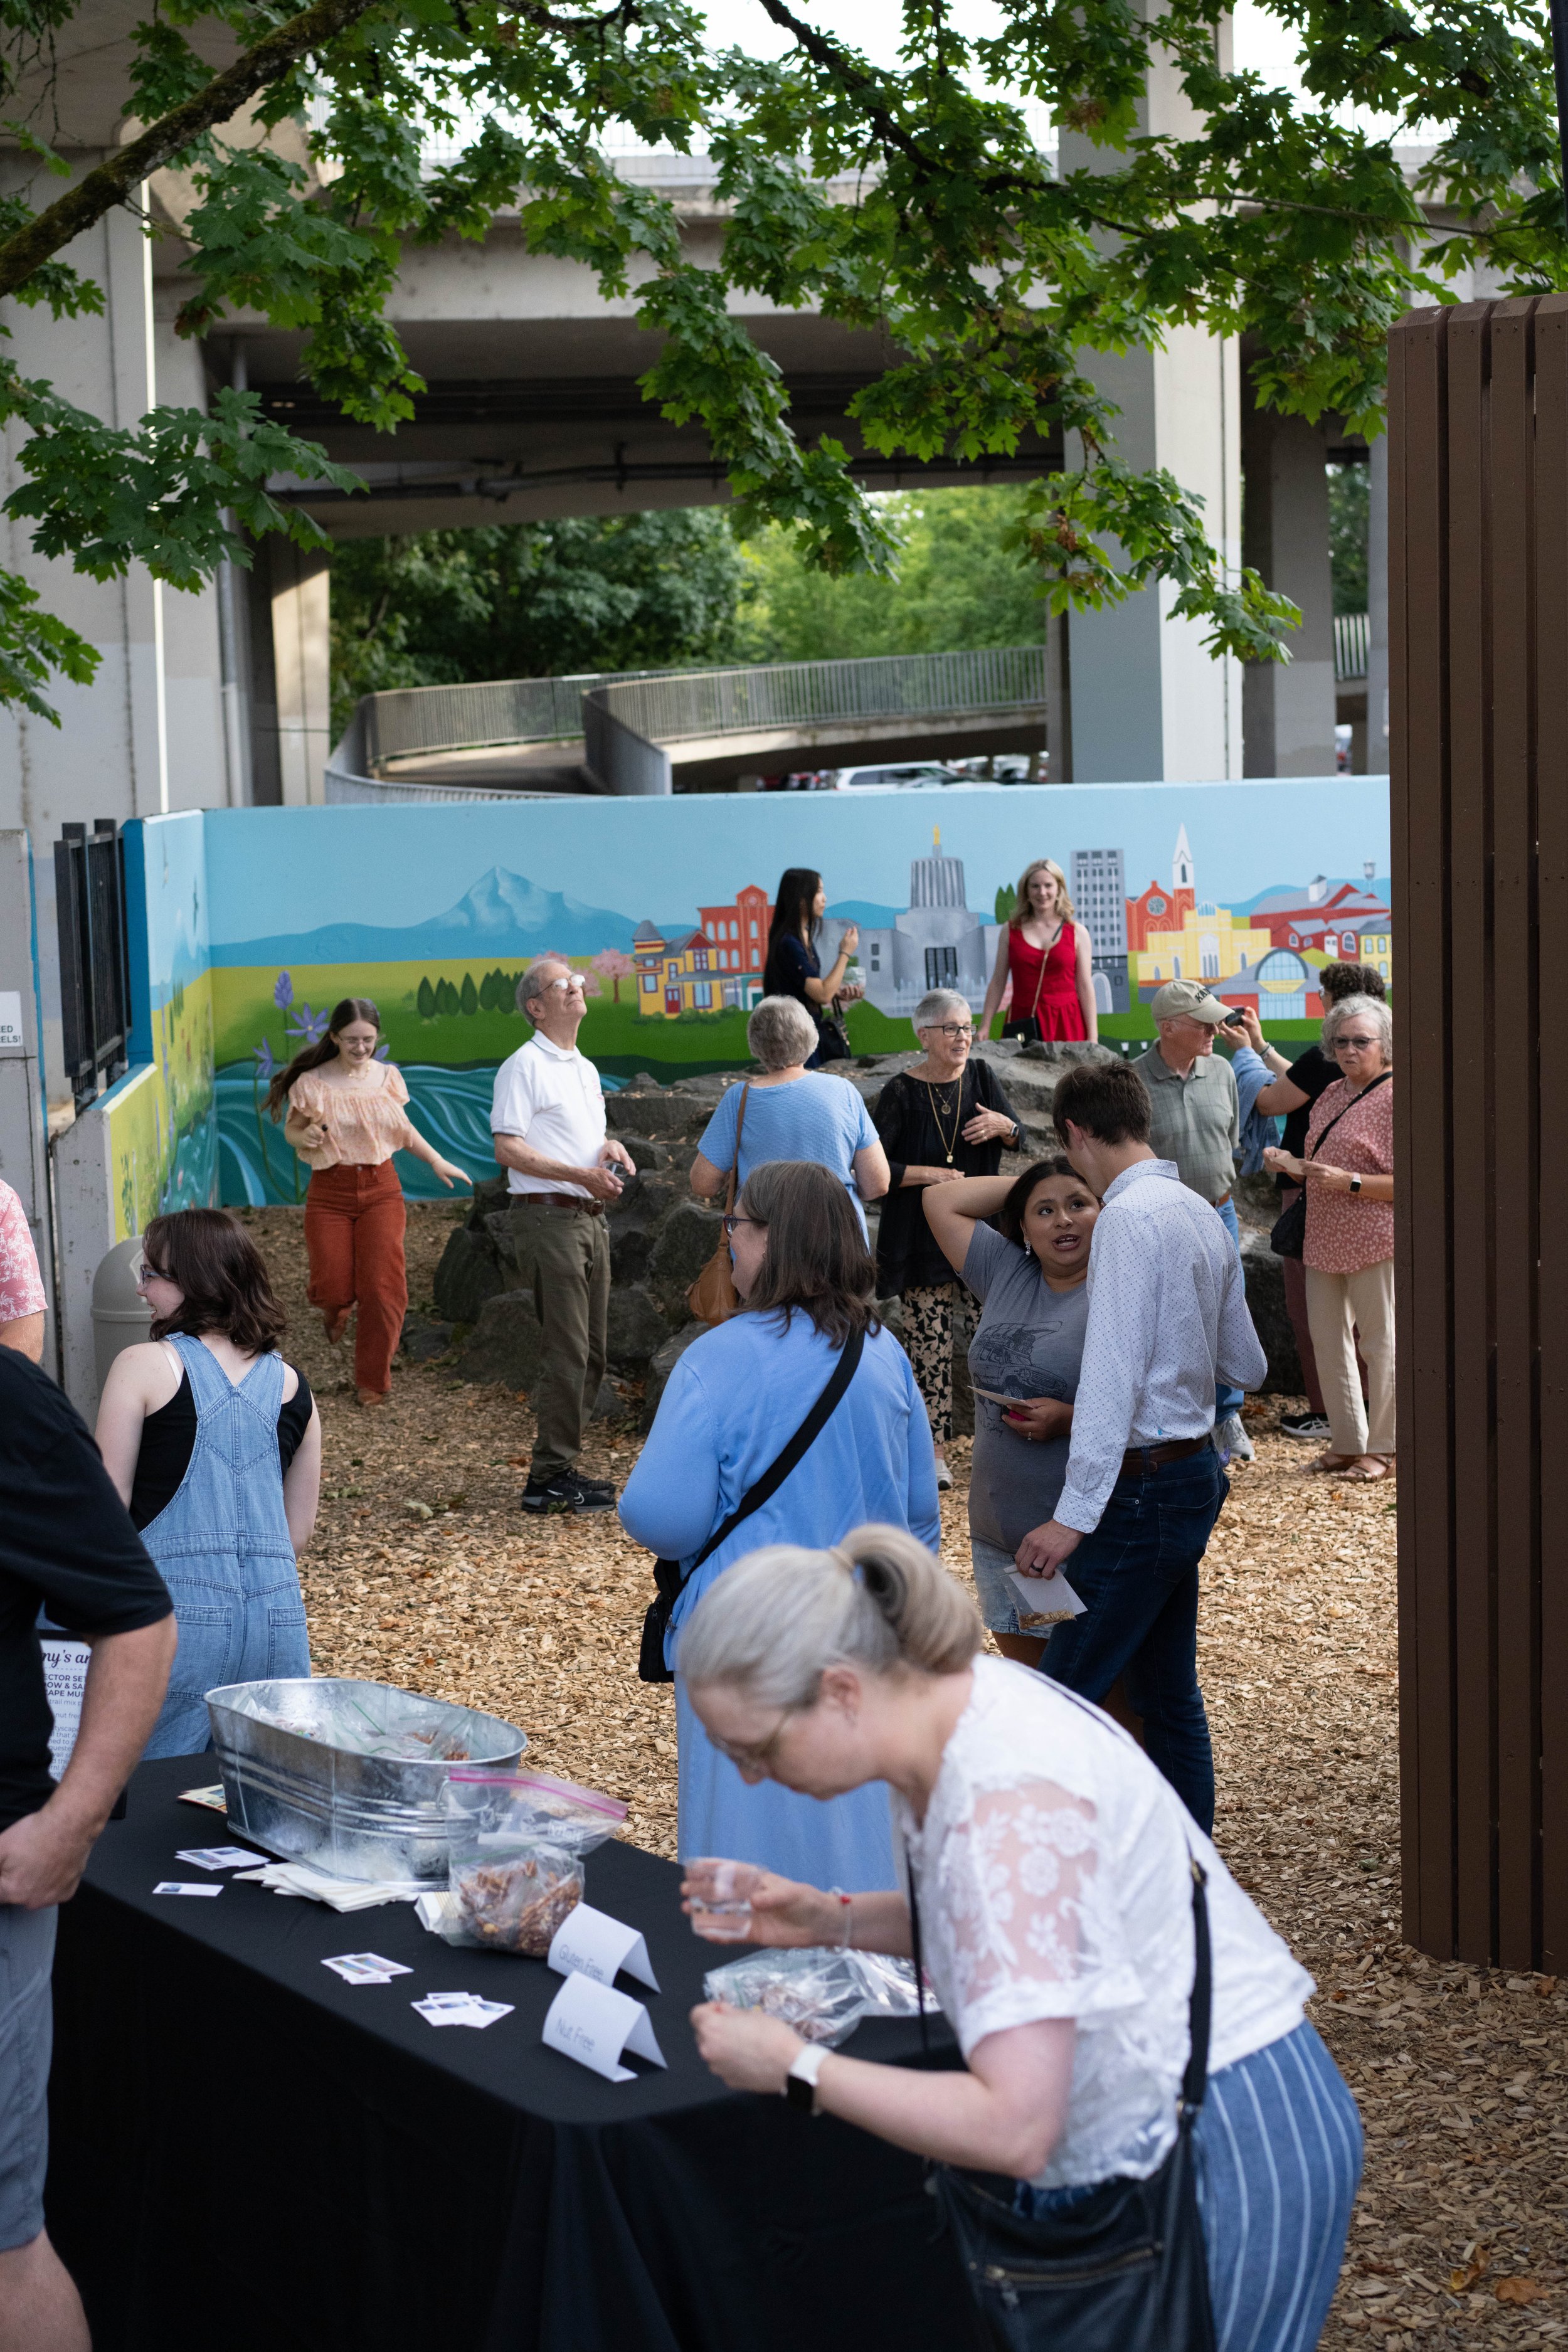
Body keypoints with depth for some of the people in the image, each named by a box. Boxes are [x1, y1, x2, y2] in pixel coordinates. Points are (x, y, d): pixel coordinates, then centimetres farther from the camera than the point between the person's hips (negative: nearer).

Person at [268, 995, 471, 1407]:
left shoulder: (388, 1077, 2)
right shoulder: (312, 1083, -7)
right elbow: (291, 1130, 4)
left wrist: (437, 1162, 10)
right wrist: (305, 1137, -18)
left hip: (380, 1188, 2)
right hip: (330, 1192, -2)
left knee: (382, 1287, -7)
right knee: (333, 1288, -5)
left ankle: (372, 1381, 8)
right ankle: (336, 1308, 37)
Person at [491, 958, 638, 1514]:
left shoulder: (586, 1069, 20)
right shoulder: (524, 1066, -7)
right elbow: (508, 1148, -14)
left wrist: (610, 1149, 6)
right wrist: (581, 1174, -20)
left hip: (589, 1218, 9)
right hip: (548, 1216, -9)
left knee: (591, 1349, 9)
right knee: (567, 1352, -11)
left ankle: (560, 1465, 17)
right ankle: (549, 1478, -6)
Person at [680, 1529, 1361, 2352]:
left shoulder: (1006, 1804, -30)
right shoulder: (960, 1706, -1)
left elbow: (1013, 2127, -32)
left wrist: (795, 2066, -22)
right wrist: (828, 1920, 4)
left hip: (1223, 2158, -10)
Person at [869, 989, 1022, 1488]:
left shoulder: (981, 1077, 3)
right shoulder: (902, 1093, -8)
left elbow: (1019, 1139, 9)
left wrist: (1002, 1125, -13)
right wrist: (931, 1174, -17)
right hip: (923, 1237, -3)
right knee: (929, 1341, -2)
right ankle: (934, 1450, 5)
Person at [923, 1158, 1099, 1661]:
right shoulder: (1006, 1274, 9)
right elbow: (941, 1200, 15)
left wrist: (1071, 1421, -25)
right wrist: (1026, 1185, 11)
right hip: (999, 1534, 7)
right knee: (1023, 1667, 15)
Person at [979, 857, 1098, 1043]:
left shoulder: (1077, 933, 5)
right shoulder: (1011, 930, 7)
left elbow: (1085, 987, 3)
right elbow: (998, 982, 9)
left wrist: (1092, 1039, -2)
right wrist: (984, 1027, 3)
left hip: (1066, 1023, -1)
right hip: (1023, 1022, 1)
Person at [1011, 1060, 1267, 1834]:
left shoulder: (1128, 1218, -16)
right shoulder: (1200, 1214, 12)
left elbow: (1113, 1377, -24)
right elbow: (1248, 1366, 19)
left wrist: (1074, 1515, -26)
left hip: (1143, 1482, -9)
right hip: (1194, 1472, 10)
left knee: (1064, 1694, -7)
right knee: (1168, 1691, 15)